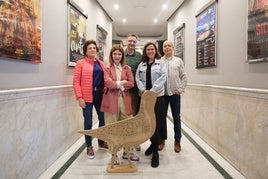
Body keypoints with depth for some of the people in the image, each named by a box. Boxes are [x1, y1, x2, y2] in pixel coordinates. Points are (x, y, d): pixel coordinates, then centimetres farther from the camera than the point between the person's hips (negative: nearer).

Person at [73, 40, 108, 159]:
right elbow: (76, 81, -6)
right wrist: (79, 97, -13)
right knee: (88, 122, 3)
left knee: (102, 119, 13)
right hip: (87, 96, -5)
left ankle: (101, 142, 33)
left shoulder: (101, 63, 15)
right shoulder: (81, 63, -1)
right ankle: (89, 146, 20)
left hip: (100, 95, 5)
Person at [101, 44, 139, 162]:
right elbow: (108, 83, -9)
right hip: (111, 100, -2)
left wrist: (116, 84, -6)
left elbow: (131, 83, 1)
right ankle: (113, 153, 15)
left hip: (125, 100, 2)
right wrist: (121, 83, -4)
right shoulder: (107, 69, 6)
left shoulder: (127, 68, 14)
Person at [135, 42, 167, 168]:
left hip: (157, 96, -3)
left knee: (155, 123, -6)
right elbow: (138, 78, 8)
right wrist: (143, 89, -10)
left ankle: (155, 152, 4)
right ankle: (153, 143, 29)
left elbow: (162, 77, -6)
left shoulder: (161, 63, 6)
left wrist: (152, 91, -14)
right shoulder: (141, 65, 16)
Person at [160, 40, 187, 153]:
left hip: (175, 93, 0)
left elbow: (183, 77, 7)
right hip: (162, 93, 0)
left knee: (176, 117, 6)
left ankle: (177, 141, 18)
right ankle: (162, 139, 23)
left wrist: (181, 89, -3)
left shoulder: (178, 61, 8)